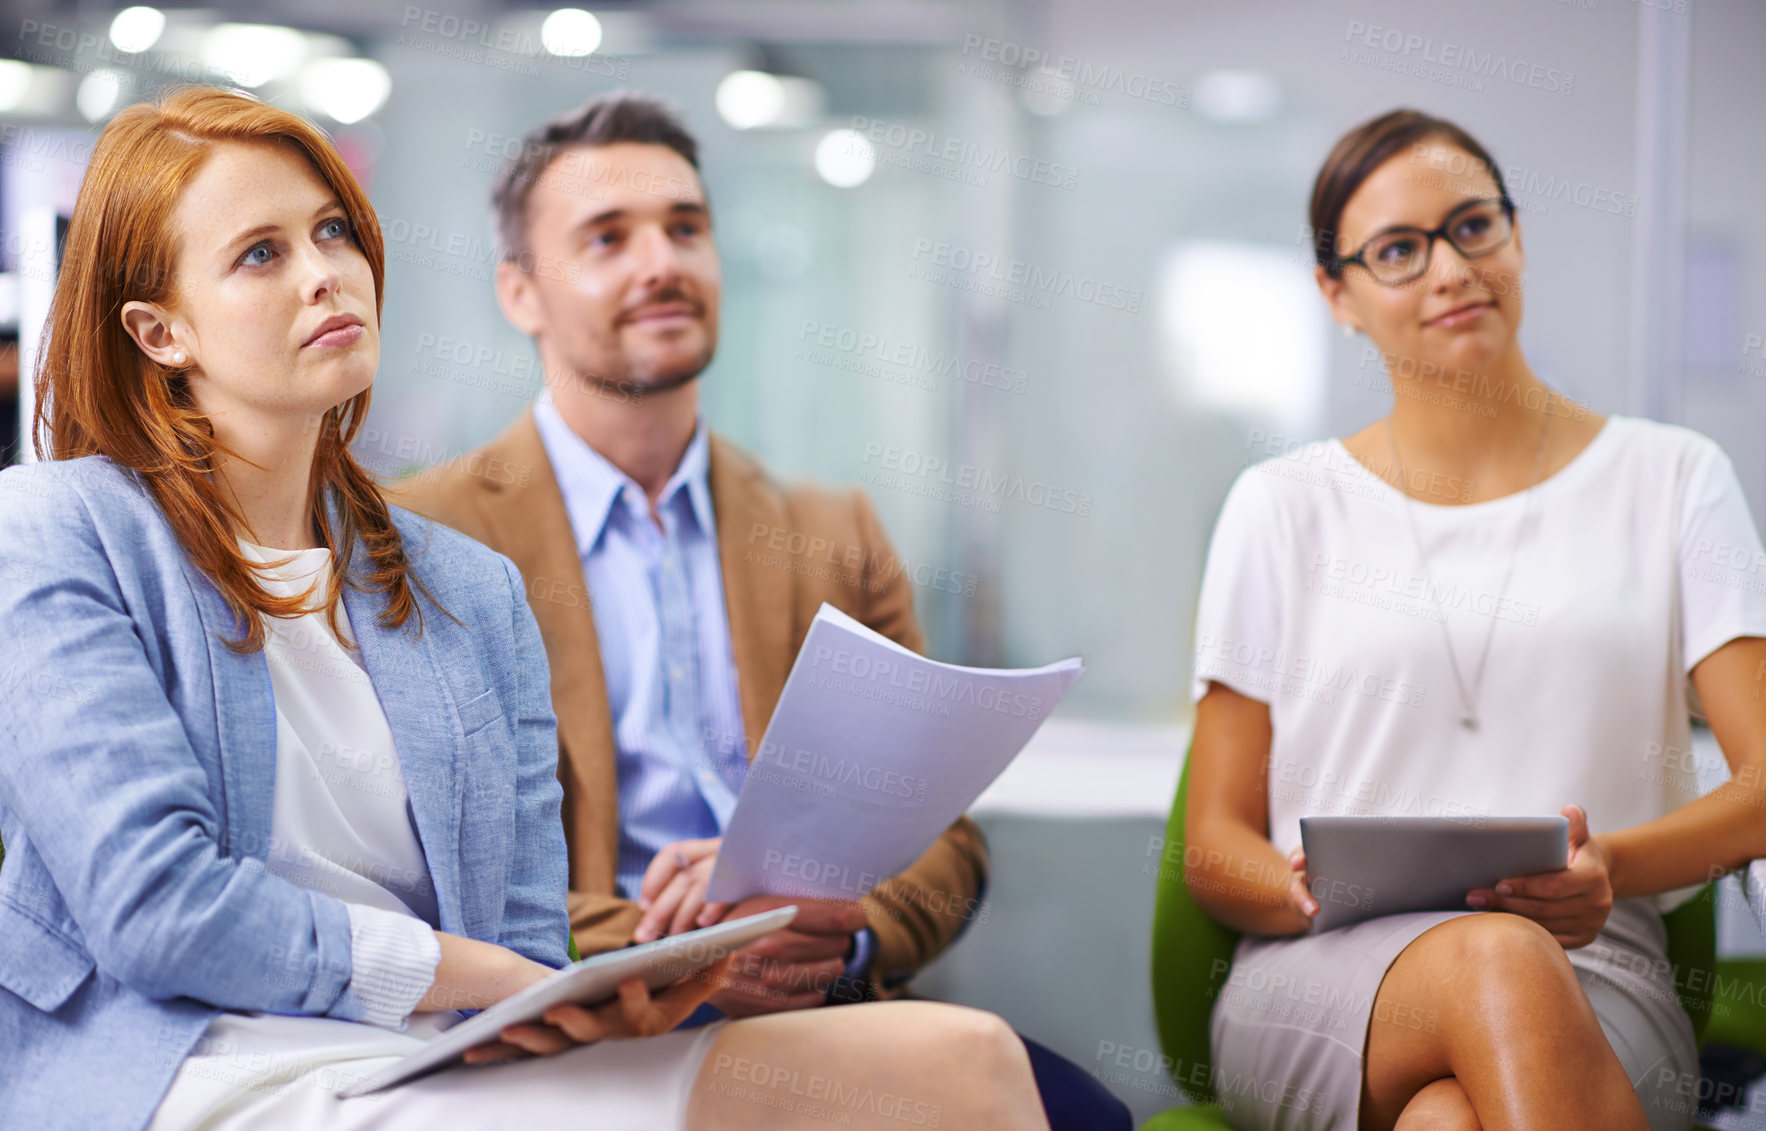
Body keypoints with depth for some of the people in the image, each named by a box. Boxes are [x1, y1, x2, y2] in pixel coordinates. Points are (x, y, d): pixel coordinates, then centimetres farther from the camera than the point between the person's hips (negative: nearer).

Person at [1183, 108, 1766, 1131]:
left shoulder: (1671, 481, 13)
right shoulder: (1283, 509, 14)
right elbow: (1215, 848, 11)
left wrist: (1608, 865, -18)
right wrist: (1322, 897, -13)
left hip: (1597, 977, -1)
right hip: (1322, 982, 1)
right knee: (1501, 962, -37)